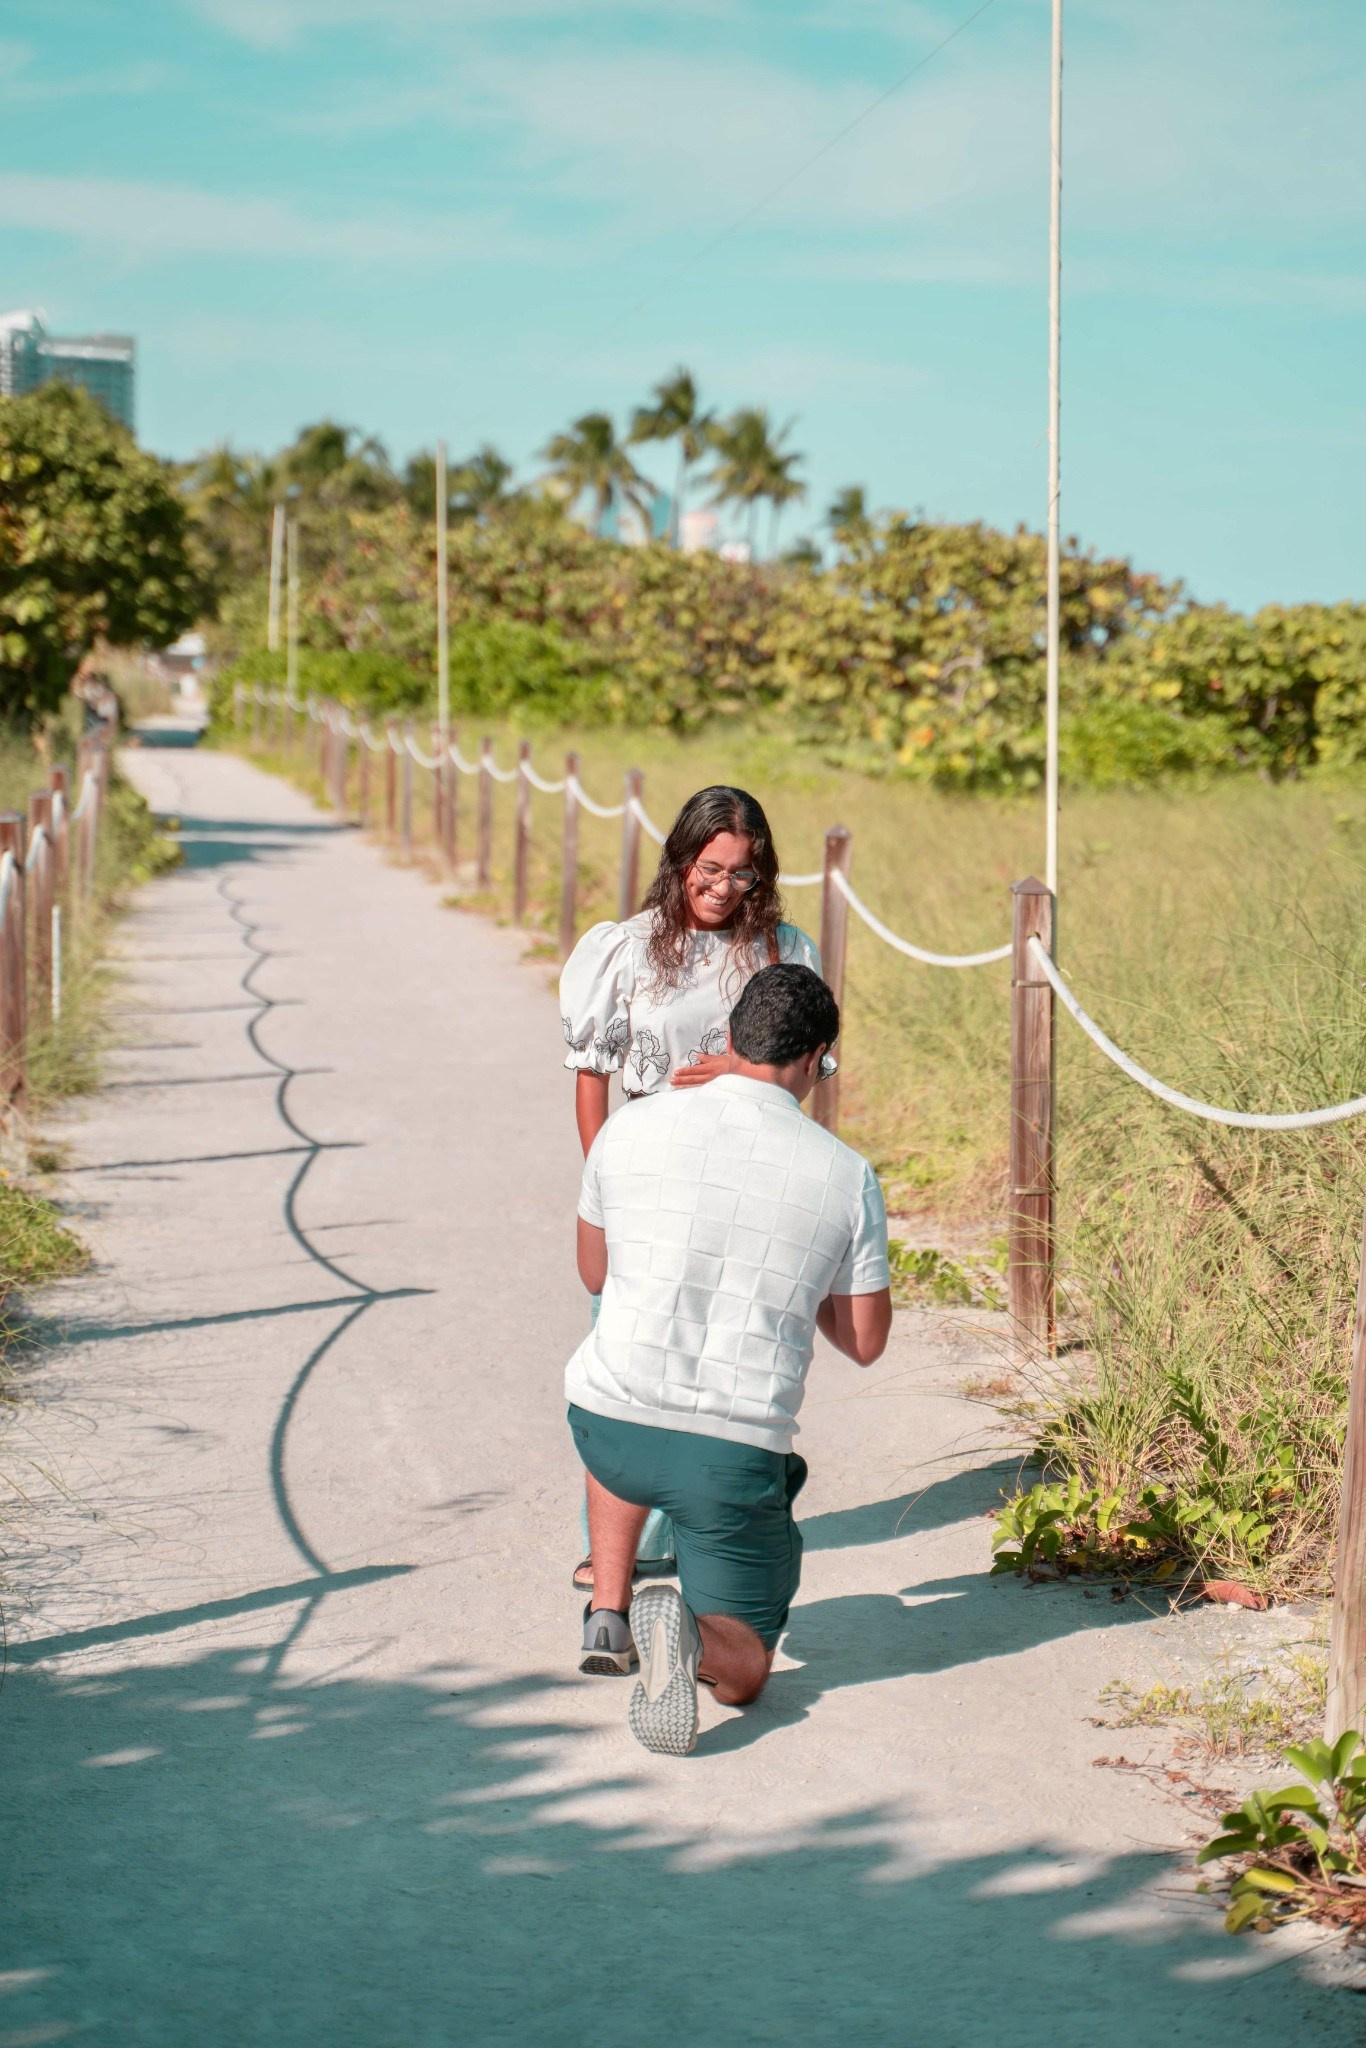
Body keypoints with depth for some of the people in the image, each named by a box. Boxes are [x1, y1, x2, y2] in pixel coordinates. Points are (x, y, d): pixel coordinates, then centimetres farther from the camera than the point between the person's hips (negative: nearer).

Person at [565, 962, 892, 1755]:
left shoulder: (630, 1130, -1)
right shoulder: (846, 1175, -4)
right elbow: (866, 1342, 5)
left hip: (610, 1431, 2)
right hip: (737, 1452, -2)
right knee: (741, 1672, 14)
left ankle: (610, 1613, 30)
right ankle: (687, 1632, -21)